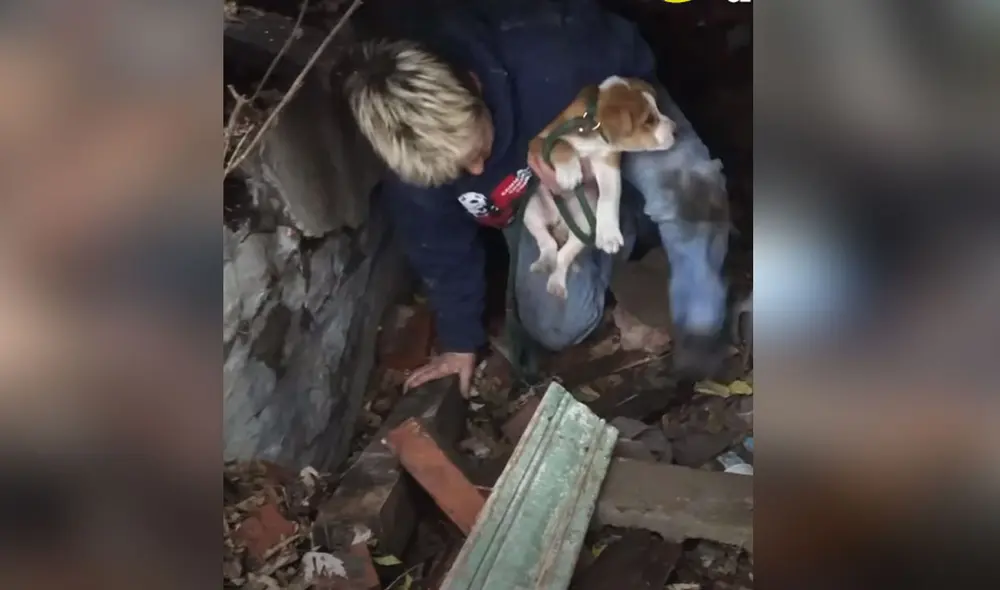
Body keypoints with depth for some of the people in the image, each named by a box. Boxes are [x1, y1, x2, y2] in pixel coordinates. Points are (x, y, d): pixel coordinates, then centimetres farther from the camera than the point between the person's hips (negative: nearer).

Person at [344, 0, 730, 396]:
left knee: (689, 189, -37)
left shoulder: (548, 57, -43)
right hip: (544, 187, 3)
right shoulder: (412, 151, -30)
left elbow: (636, 64, -19)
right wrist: (460, 341, 3)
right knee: (557, 327, -6)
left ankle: (699, 329, -12)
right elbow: (439, 250, -10)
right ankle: (618, 224, 16)